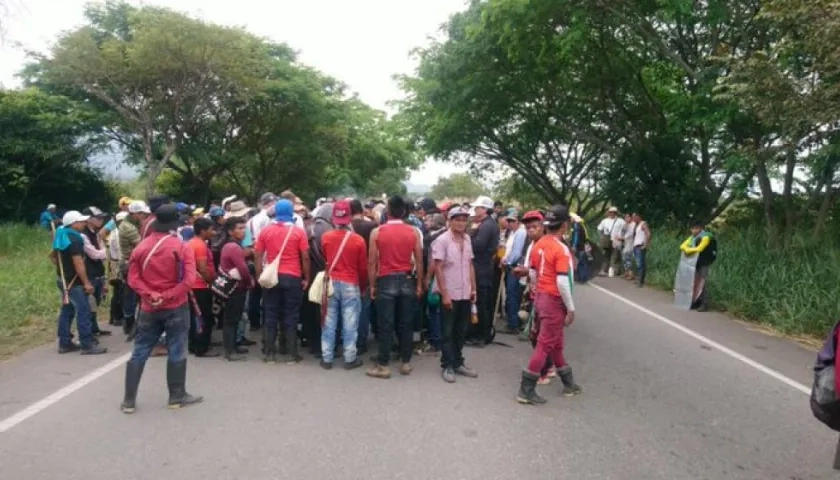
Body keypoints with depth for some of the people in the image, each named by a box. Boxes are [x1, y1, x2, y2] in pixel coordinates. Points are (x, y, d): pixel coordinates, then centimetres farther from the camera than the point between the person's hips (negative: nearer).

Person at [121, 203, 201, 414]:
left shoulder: (141, 247, 3)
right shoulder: (182, 247, -9)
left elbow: (133, 279, -3)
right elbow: (189, 280, -18)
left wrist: (150, 295, -12)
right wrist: (168, 296, -13)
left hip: (149, 308, 4)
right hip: (176, 307, -3)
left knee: (139, 352, 10)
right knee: (176, 353, 6)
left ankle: (129, 400, 15)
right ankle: (177, 396, 15)